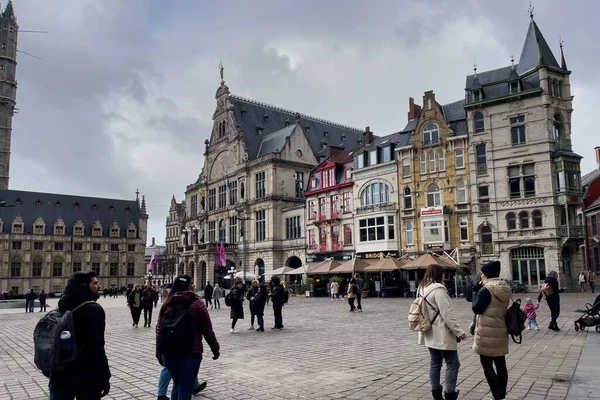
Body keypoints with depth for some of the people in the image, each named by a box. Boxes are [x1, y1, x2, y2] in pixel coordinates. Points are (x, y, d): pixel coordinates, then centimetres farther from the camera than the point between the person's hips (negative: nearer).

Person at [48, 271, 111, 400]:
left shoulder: (61, 308, 7)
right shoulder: (94, 309, -18)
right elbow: (96, 348, -22)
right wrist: (104, 377, -16)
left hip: (60, 374, 7)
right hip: (86, 375, -7)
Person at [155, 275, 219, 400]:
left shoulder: (167, 304, 5)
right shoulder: (197, 304, -8)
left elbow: (159, 330, 9)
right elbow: (207, 331, -4)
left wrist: (159, 353, 18)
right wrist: (215, 349, 8)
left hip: (168, 352, 5)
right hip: (190, 353, -5)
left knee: (177, 385, 24)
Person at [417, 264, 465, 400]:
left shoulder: (421, 289, 9)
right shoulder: (438, 289, -19)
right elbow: (447, 313, -22)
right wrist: (459, 331, -17)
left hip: (430, 333, 9)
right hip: (442, 334, -9)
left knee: (434, 363, 14)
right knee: (452, 363, 1)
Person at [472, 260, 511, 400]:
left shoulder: (486, 289, -18)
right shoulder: (505, 289, 8)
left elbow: (476, 308, -15)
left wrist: (477, 294, -1)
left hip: (487, 333, -8)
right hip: (501, 332, 8)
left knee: (487, 365, 3)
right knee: (500, 365, 13)